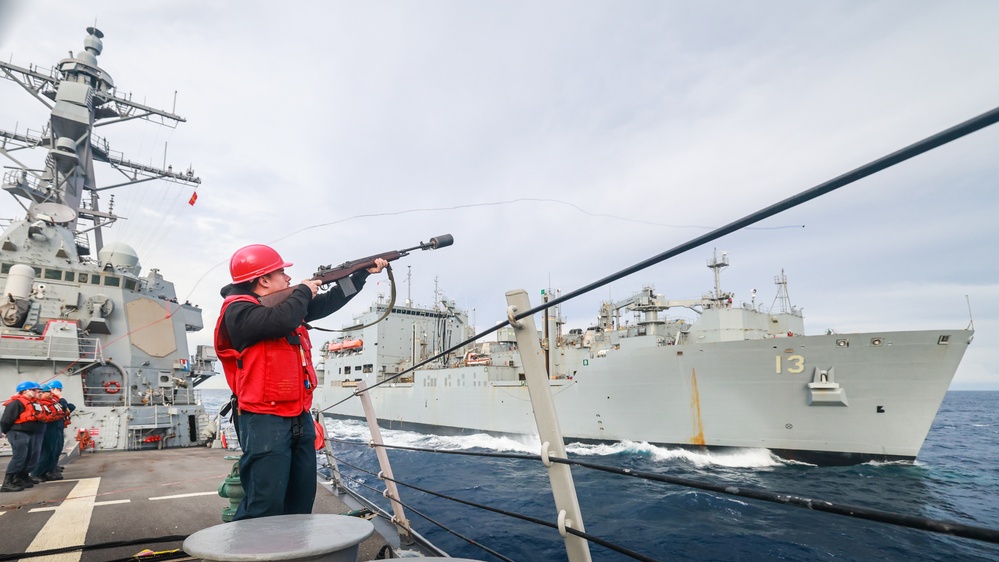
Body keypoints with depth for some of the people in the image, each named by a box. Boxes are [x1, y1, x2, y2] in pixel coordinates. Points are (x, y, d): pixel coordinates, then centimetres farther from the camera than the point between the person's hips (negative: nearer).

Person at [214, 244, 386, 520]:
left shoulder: (285, 303, 12)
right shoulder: (239, 311, -13)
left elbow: (327, 303, 20)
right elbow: (282, 320, -31)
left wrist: (364, 273, 19)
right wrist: (304, 291, -11)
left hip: (299, 417, 9)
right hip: (265, 422, -8)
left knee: (302, 500, 16)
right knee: (265, 505, -8)